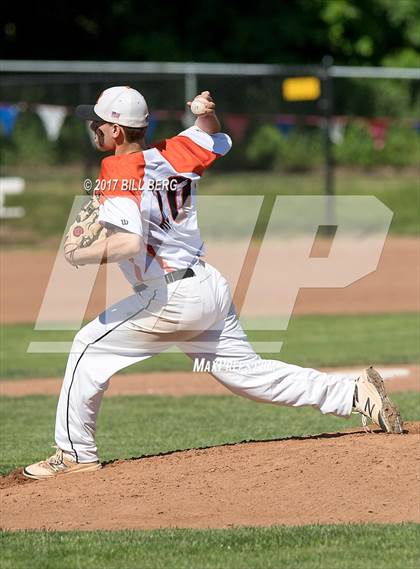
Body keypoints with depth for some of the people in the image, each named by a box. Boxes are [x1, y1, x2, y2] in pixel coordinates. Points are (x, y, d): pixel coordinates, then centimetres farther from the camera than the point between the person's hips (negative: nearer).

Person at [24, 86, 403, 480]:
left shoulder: (118, 174, -13)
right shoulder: (174, 154, 10)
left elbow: (129, 243, -27)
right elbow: (216, 140, 31)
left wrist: (80, 256, -16)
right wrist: (208, 114, 11)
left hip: (173, 297, -8)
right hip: (211, 286, 8)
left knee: (90, 346, 3)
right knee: (247, 372, 13)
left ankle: (76, 454, 3)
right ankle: (356, 393, 7)